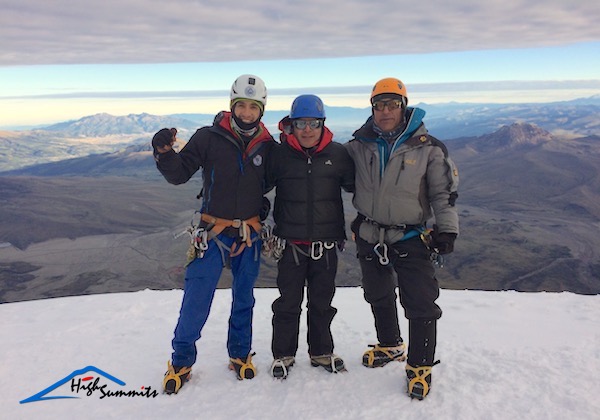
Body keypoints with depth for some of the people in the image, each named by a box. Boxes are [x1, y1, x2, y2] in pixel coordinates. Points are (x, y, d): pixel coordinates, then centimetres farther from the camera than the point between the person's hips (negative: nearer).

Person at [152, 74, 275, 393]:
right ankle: (181, 361, 21)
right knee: (196, 301, -2)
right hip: (213, 232, -2)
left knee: (244, 299, 16)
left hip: (249, 235, 3)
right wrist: (164, 153, -24)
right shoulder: (209, 138, -9)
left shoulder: (267, 146, -2)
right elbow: (179, 174, -8)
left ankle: (240, 354, 36)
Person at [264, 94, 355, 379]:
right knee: (288, 303, 10)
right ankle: (283, 354, 28)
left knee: (322, 303, 16)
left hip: (326, 245, 2)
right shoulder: (279, 154, -6)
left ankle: (321, 352, 35)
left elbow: (358, 186, 10)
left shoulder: (337, 154, -1)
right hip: (291, 244, -1)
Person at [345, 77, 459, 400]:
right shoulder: (359, 145, -1)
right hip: (369, 236, 4)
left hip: (411, 238, -3)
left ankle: (420, 367, 19)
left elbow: (444, 190, -4)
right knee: (379, 297, 20)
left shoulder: (427, 147, -9)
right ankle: (390, 346, 43)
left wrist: (446, 229, -9)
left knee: (421, 304, -2)